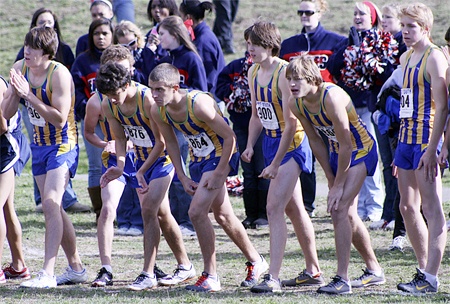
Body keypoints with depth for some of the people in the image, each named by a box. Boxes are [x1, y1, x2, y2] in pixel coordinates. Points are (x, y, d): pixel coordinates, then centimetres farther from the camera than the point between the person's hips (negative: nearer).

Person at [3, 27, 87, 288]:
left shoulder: (59, 74, -20)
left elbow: (59, 118, -26)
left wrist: (29, 94, -27)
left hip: (63, 145, -8)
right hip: (39, 145, 8)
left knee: (51, 204, -20)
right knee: (54, 208, 12)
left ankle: (47, 273, -24)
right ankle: (76, 268, 25)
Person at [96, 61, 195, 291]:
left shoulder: (147, 100, -28)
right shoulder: (108, 106, -9)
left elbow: (161, 141, -21)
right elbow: (120, 139, 1)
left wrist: (141, 171, -20)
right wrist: (120, 166, -17)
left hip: (163, 157, -7)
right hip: (141, 158, 7)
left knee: (149, 210, -17)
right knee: (161, 213, 11)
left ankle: (148, 275, -16)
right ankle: (185, 267, 24)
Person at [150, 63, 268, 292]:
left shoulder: (198, 104, -31)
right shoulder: (158, 111, -10)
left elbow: (230, 137, -24)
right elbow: (171, 143, 6)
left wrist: (219, 174, -22)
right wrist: (183, 178, 1)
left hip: (220, 156, -8)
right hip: (198, 159, 8)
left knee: (197, 211, -19)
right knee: (222, 216, 17)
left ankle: (210, 276, -9)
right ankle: (256, 261, 36)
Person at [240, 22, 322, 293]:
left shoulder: (285, 73, -20)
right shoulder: (253, 73, 6)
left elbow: (290, 124, -21)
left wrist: (275, 164, -21)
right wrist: (250, 146, 1)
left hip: (292, 144, -9)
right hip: (271, 142, 9)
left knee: (274, 207, -16)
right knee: (294, 209, 16)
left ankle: (273, 278, -19)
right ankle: (313, 271, 27)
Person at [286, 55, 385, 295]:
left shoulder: (332, 98, -32)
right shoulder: (295, 104, -10)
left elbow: (346, 146, -28)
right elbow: (315, 141, 3)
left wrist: (338, 185, -22)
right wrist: (330, 179, 3)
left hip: (360, 151, -8)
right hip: (337, 152, 8)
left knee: (339, 209, -18)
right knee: (347, 214, 13)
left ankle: (342, 279, -16)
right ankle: (374, 271, 31)